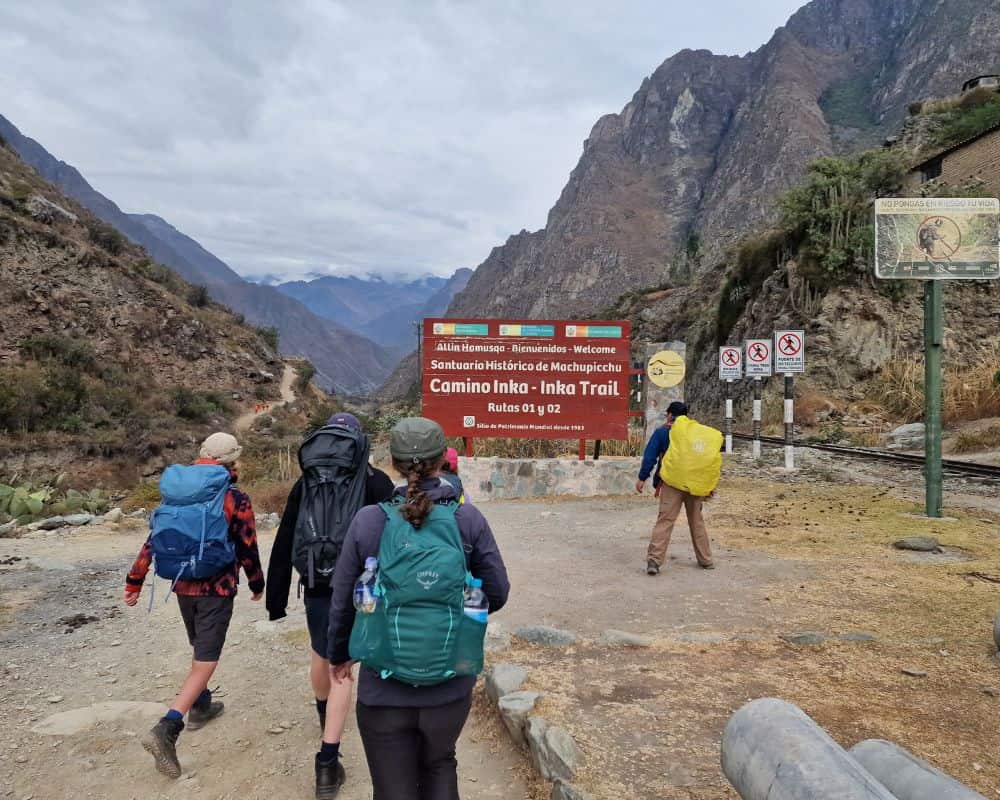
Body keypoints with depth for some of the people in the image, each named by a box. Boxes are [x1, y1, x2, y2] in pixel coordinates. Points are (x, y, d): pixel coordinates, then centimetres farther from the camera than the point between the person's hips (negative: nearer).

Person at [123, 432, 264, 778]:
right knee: (205, 662, -4)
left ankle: (200, 706, 41)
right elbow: (248, 549, -6)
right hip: (217, 588, -6)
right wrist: (257, 584, 9)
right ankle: (166, 729, -17)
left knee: (201, 650, 27)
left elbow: (153, 538, 5)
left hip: (183, 585, 6)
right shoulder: (236, 499, -11)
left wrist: (135, 581, 11)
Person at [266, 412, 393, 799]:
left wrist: (276, 597, 6)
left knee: (321, 655, 25)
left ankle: (324, 715, 49)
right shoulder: (377, 483, -6)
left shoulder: (305, 483, 0)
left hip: (318, 588, 3)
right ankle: (328, 759, -4)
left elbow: (284, 547, 1)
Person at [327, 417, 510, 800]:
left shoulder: (369, 520, -10)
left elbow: (342, 600, -1)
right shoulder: (469, 519, -10)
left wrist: (339, 654, 16)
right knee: (439, 767, 29)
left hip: (384, 689, -1)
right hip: (450, 686, 1)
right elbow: (497, 594, -3)